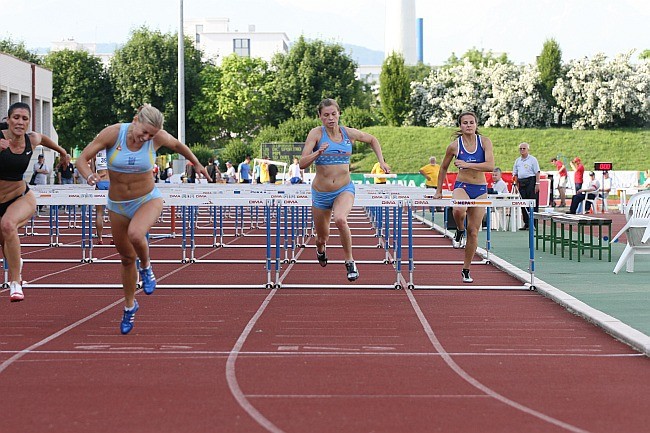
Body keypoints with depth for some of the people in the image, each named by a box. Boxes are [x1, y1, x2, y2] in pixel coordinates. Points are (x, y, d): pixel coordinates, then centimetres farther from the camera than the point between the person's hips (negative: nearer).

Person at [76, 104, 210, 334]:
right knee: (127, 258, 13)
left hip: (148, 200, -2)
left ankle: (146, 267, -2)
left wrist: (196, 163, 20)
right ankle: (129, 306, 36)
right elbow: (82, 159, -17)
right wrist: (89, 176, -37)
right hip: (118, 205, 2)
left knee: (135, 234, -35)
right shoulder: (112, 133, -19)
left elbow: (177, 145, 8)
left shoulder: (158, 137, -16)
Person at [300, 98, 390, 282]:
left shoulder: (349, 133, -3)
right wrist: (318, 153, -33)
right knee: (322, 238, 14)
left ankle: (349, 261, -16)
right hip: (321, 192, 0)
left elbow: (372, 140, 18)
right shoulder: (317, 133, -10)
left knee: (340, 219, -34)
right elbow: (302, 164, -17)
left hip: (344, 190, 0)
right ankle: (321, 249, 54)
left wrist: (381, 161, 8)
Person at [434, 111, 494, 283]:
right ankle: (460, 231, -2)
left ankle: (466, 270, 17)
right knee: (459, 210, -37)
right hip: (462, 186, -1)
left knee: (473, 232, 4)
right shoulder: (455, 145, -3)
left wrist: (467, 164, -21)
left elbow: (490, 166, -15)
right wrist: (439, 191, 13)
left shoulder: (484, 141, -3)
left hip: (481, 189, 1)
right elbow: (443, 168, 11)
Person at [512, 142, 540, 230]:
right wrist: (517, 185, 9)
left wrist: (537, 184, -13)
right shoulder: (517, 161, 15)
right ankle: (526, 223, 11)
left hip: (531, 181, -6)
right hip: (521, 182, 6)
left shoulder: (533, 159, 0)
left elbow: (537, 172, -5)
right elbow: (515, 174, 18)